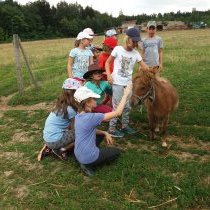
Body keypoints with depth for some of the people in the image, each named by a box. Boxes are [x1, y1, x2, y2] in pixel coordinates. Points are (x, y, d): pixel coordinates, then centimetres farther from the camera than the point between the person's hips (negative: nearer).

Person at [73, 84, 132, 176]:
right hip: (88, 158, -7)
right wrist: (125, 94, -15)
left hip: (78, 155, 8)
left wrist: (105, 133, 0)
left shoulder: (78, 116, 0)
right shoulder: (91, 117, -27)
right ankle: (88, 165, 1)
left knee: (101, 134, 26)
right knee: (117, 152, 16)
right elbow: (117, 112, -23)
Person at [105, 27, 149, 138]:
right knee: (116, 106, -1)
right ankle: (112, 129, 11)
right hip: (117, 83, -4)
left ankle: (125, 126, 30)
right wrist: (109, 75, -12)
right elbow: (107, 62, 0)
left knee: (127, 106, 14)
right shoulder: (118, 49, -7)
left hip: (128, 83, 5)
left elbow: (144, 67, 1)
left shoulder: (136, 53, 2)